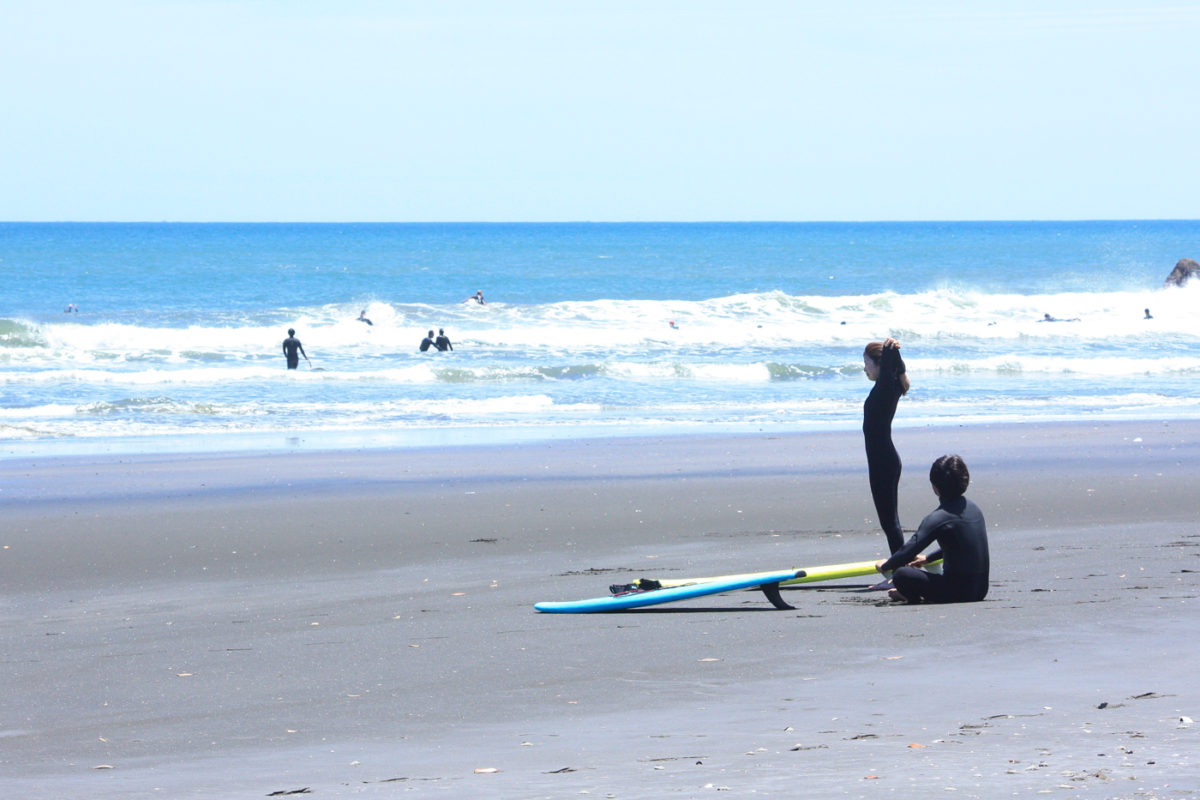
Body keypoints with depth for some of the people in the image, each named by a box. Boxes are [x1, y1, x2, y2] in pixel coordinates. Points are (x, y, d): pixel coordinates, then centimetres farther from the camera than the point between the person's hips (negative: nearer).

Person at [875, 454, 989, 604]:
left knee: (901, 575, -13)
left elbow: (909, 551, -17)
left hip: (959, 591, -8)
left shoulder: (937, 518, -16)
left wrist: (885, 566, 2)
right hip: (981, 590, 8)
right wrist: (928, 558, 38)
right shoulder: (973, 508, 9)